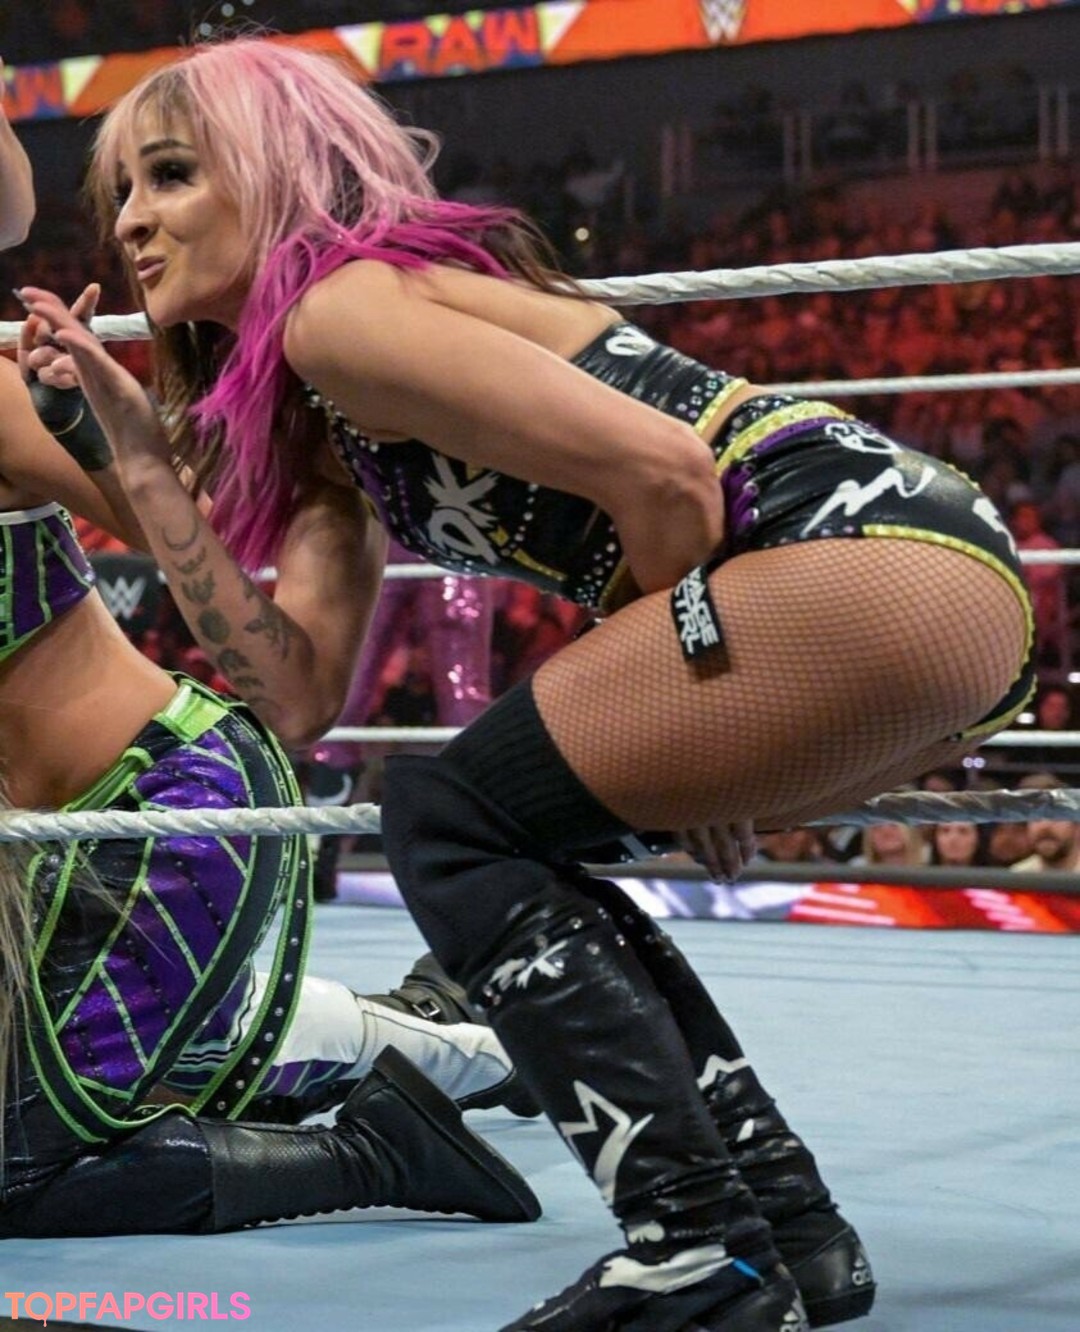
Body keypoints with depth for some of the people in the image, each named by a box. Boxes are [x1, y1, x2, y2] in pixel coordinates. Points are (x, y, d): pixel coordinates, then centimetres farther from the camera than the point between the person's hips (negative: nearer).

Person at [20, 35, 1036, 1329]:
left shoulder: (338, 304, -6)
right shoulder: (322, 428, 23)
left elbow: (664, 469, -15)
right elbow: (294, 692, 14)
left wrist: (688, 691, 0)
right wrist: (143, 459, 12)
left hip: (883, 552, -10)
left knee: (449, 821, -5)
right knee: (509, 847, 18)